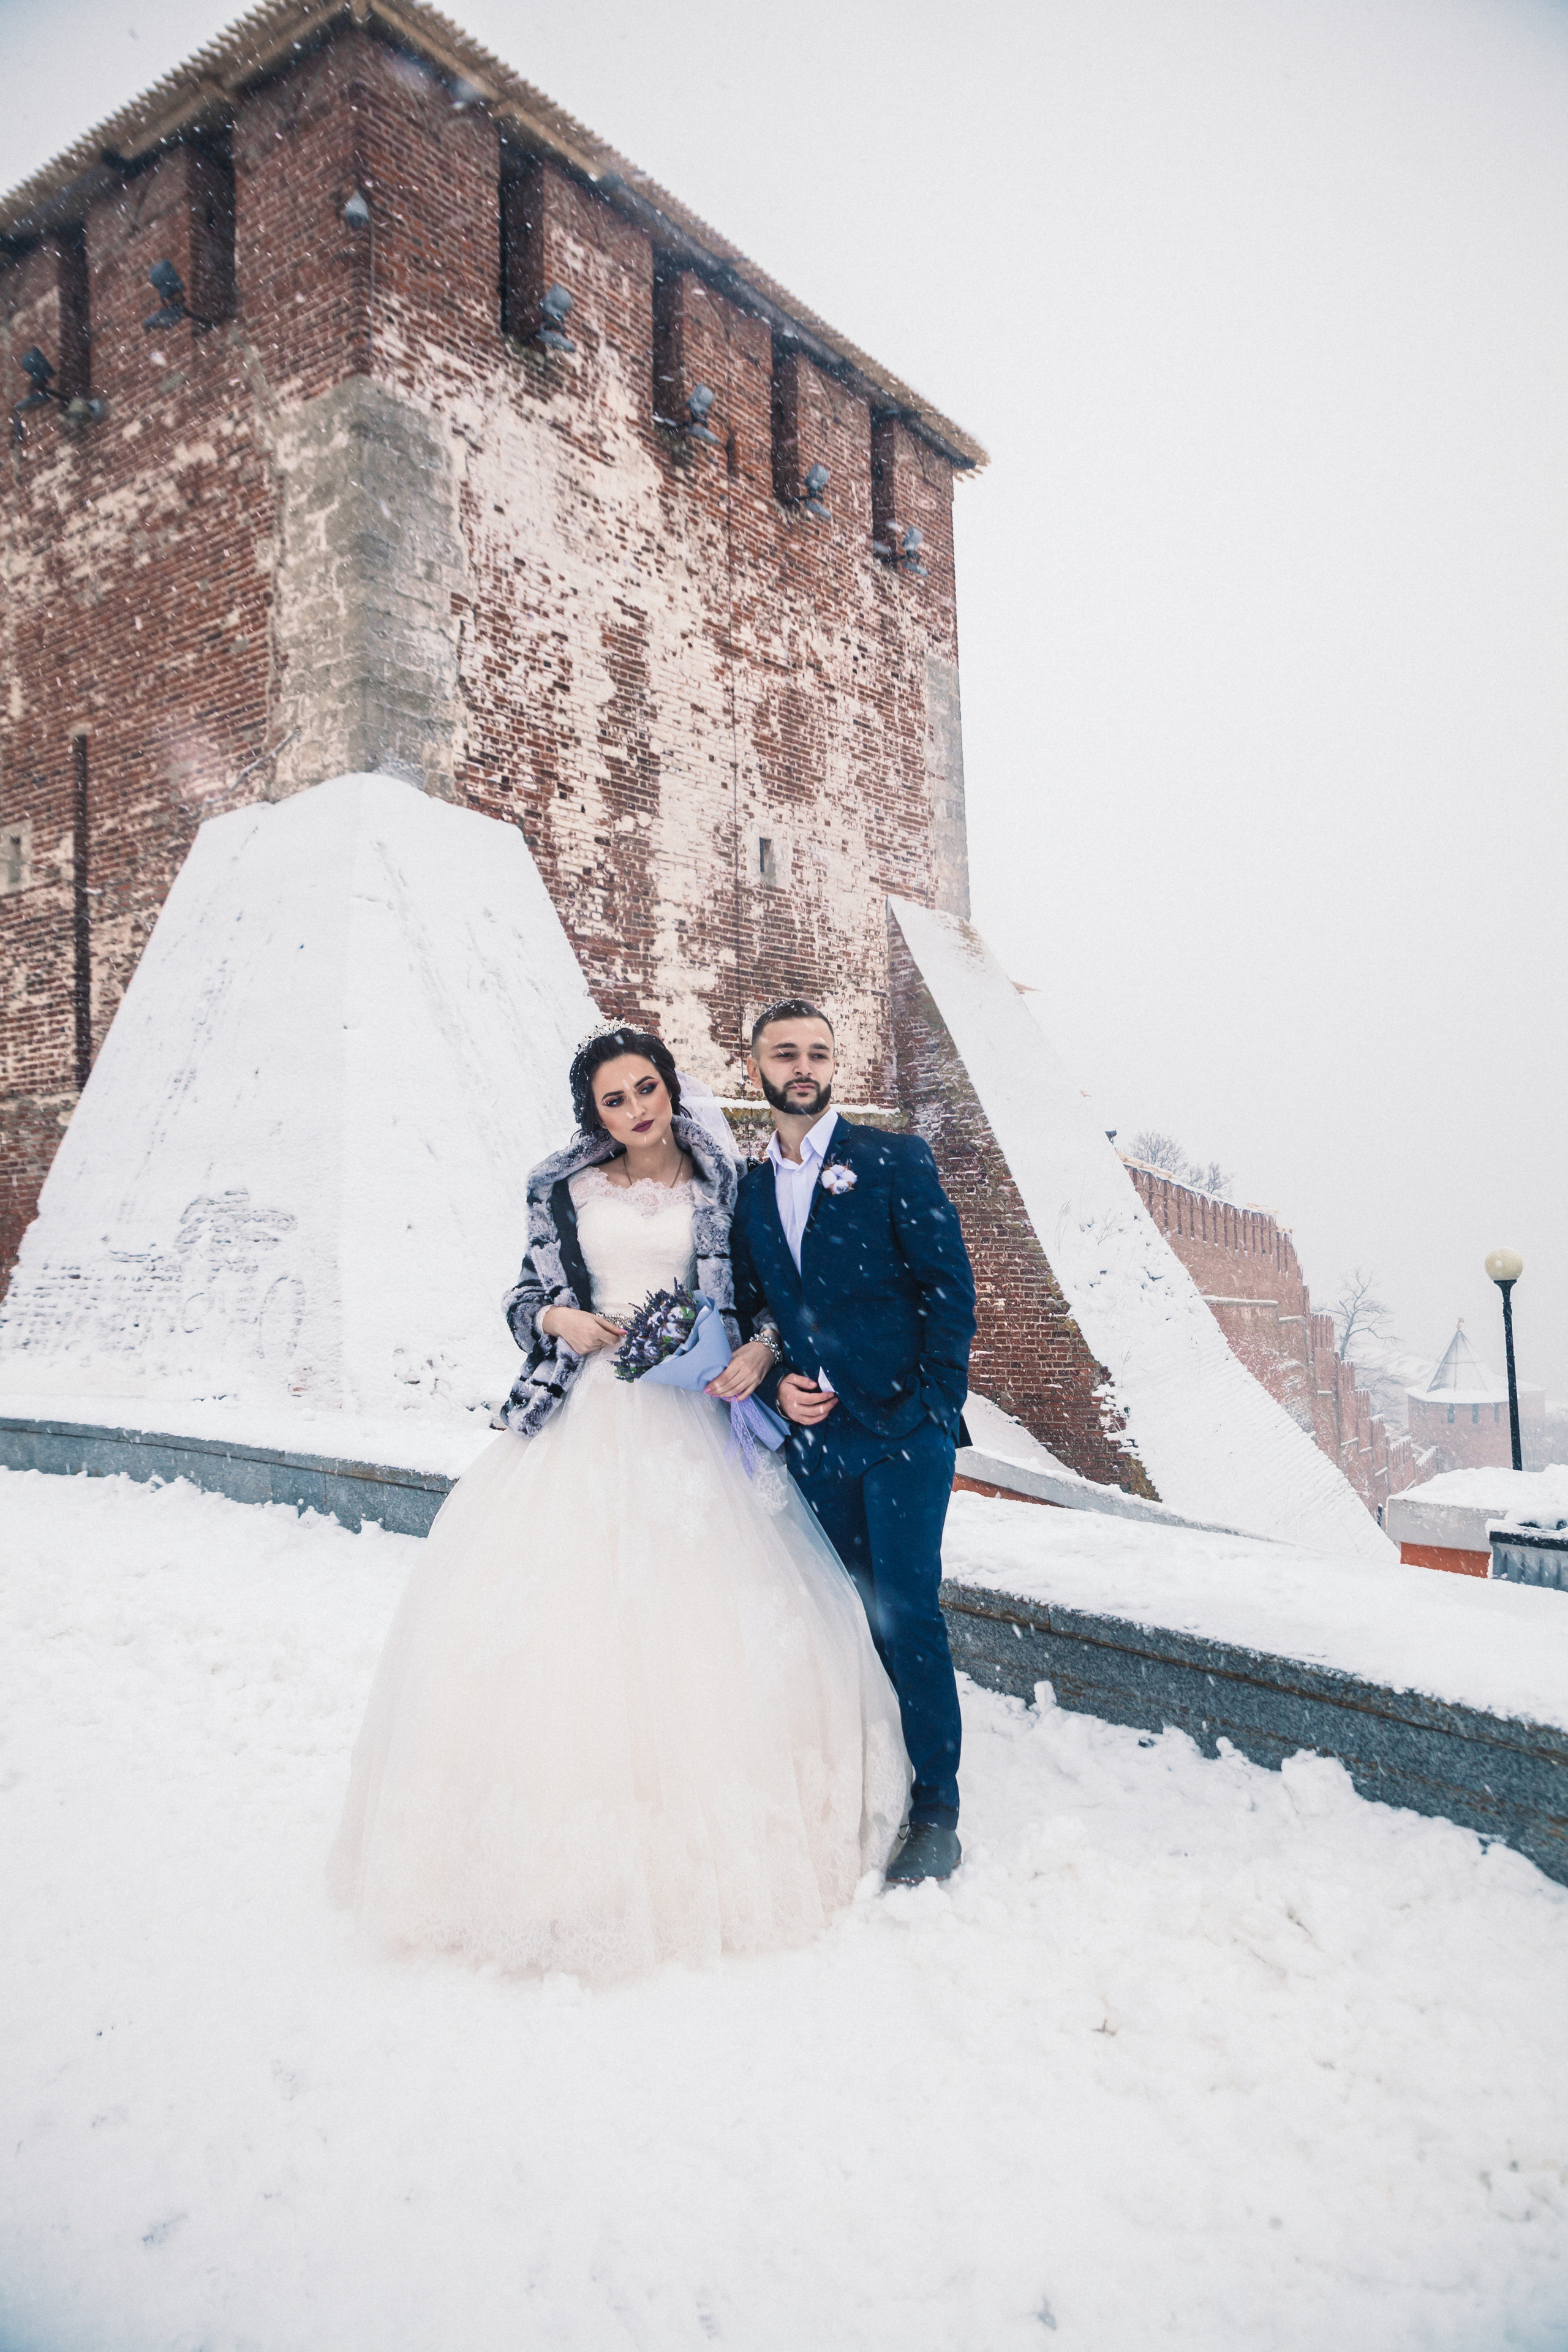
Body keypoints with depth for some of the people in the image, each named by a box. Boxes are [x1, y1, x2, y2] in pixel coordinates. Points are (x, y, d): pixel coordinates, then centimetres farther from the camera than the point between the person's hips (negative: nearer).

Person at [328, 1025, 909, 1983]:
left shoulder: (724, 1185, 6)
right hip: (584, 1419, 1)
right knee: (564, 1609, -3)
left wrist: (761, 1348, -11)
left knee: (702, 1615, -1)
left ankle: (713, 1850, 17)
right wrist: (561, 1319, -8)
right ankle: (574, 1865, 11)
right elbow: (527, 1296, 13)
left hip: (689, 1423, -1)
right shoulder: (562, 1190, 8)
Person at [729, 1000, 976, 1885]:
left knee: (908, 1614, -4)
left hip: (902, 1427, -4)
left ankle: (936, 1815, 10)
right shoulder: (748, 1190, 12)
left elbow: (951, 1288, -4)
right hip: (814, 1438, 4)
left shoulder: (896, 1160, -1)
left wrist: (934, 1406, -10)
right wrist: (775, 1384, -1)